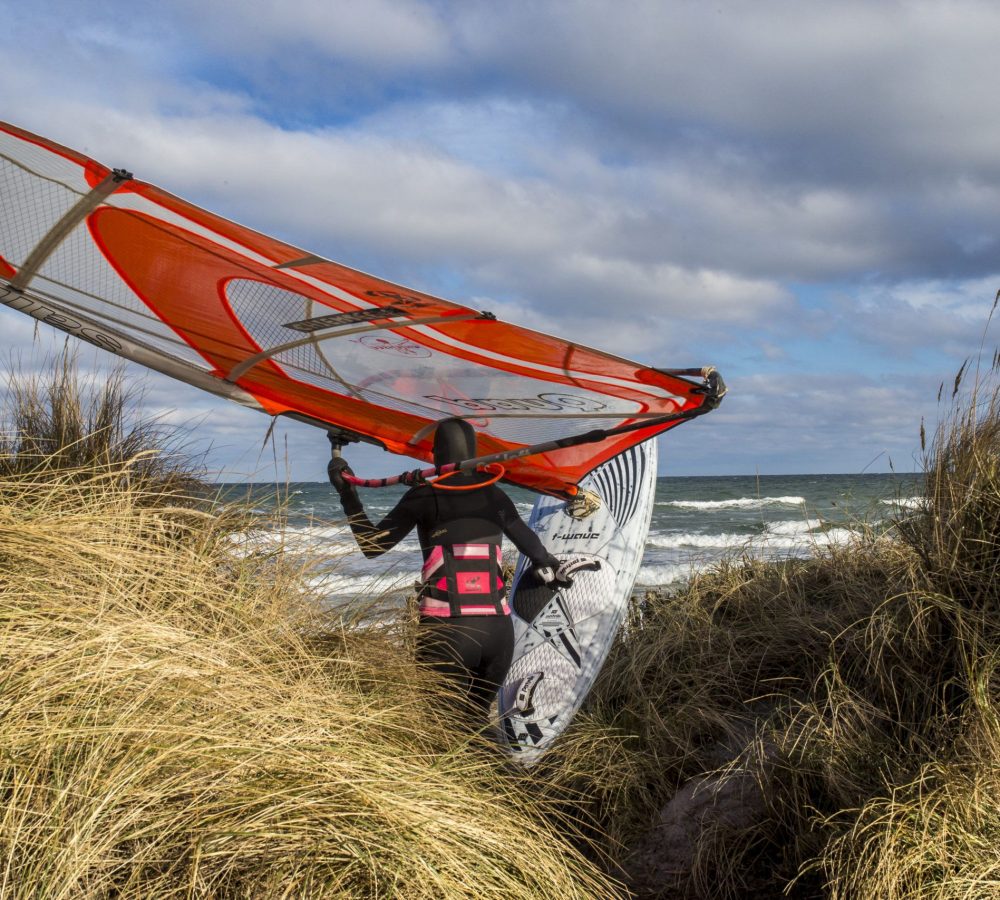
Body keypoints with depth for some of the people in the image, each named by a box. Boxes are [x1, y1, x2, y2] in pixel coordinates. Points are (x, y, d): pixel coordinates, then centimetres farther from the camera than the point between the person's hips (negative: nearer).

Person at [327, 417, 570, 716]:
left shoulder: (424, 496, -2)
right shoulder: (494, 496, 10)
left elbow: (372, 546, 1)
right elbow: (533, 546, 24)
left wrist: (347, 493, 5)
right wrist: (554, 571, 44)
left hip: (445, 632, -3)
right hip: (499, 630, 4)